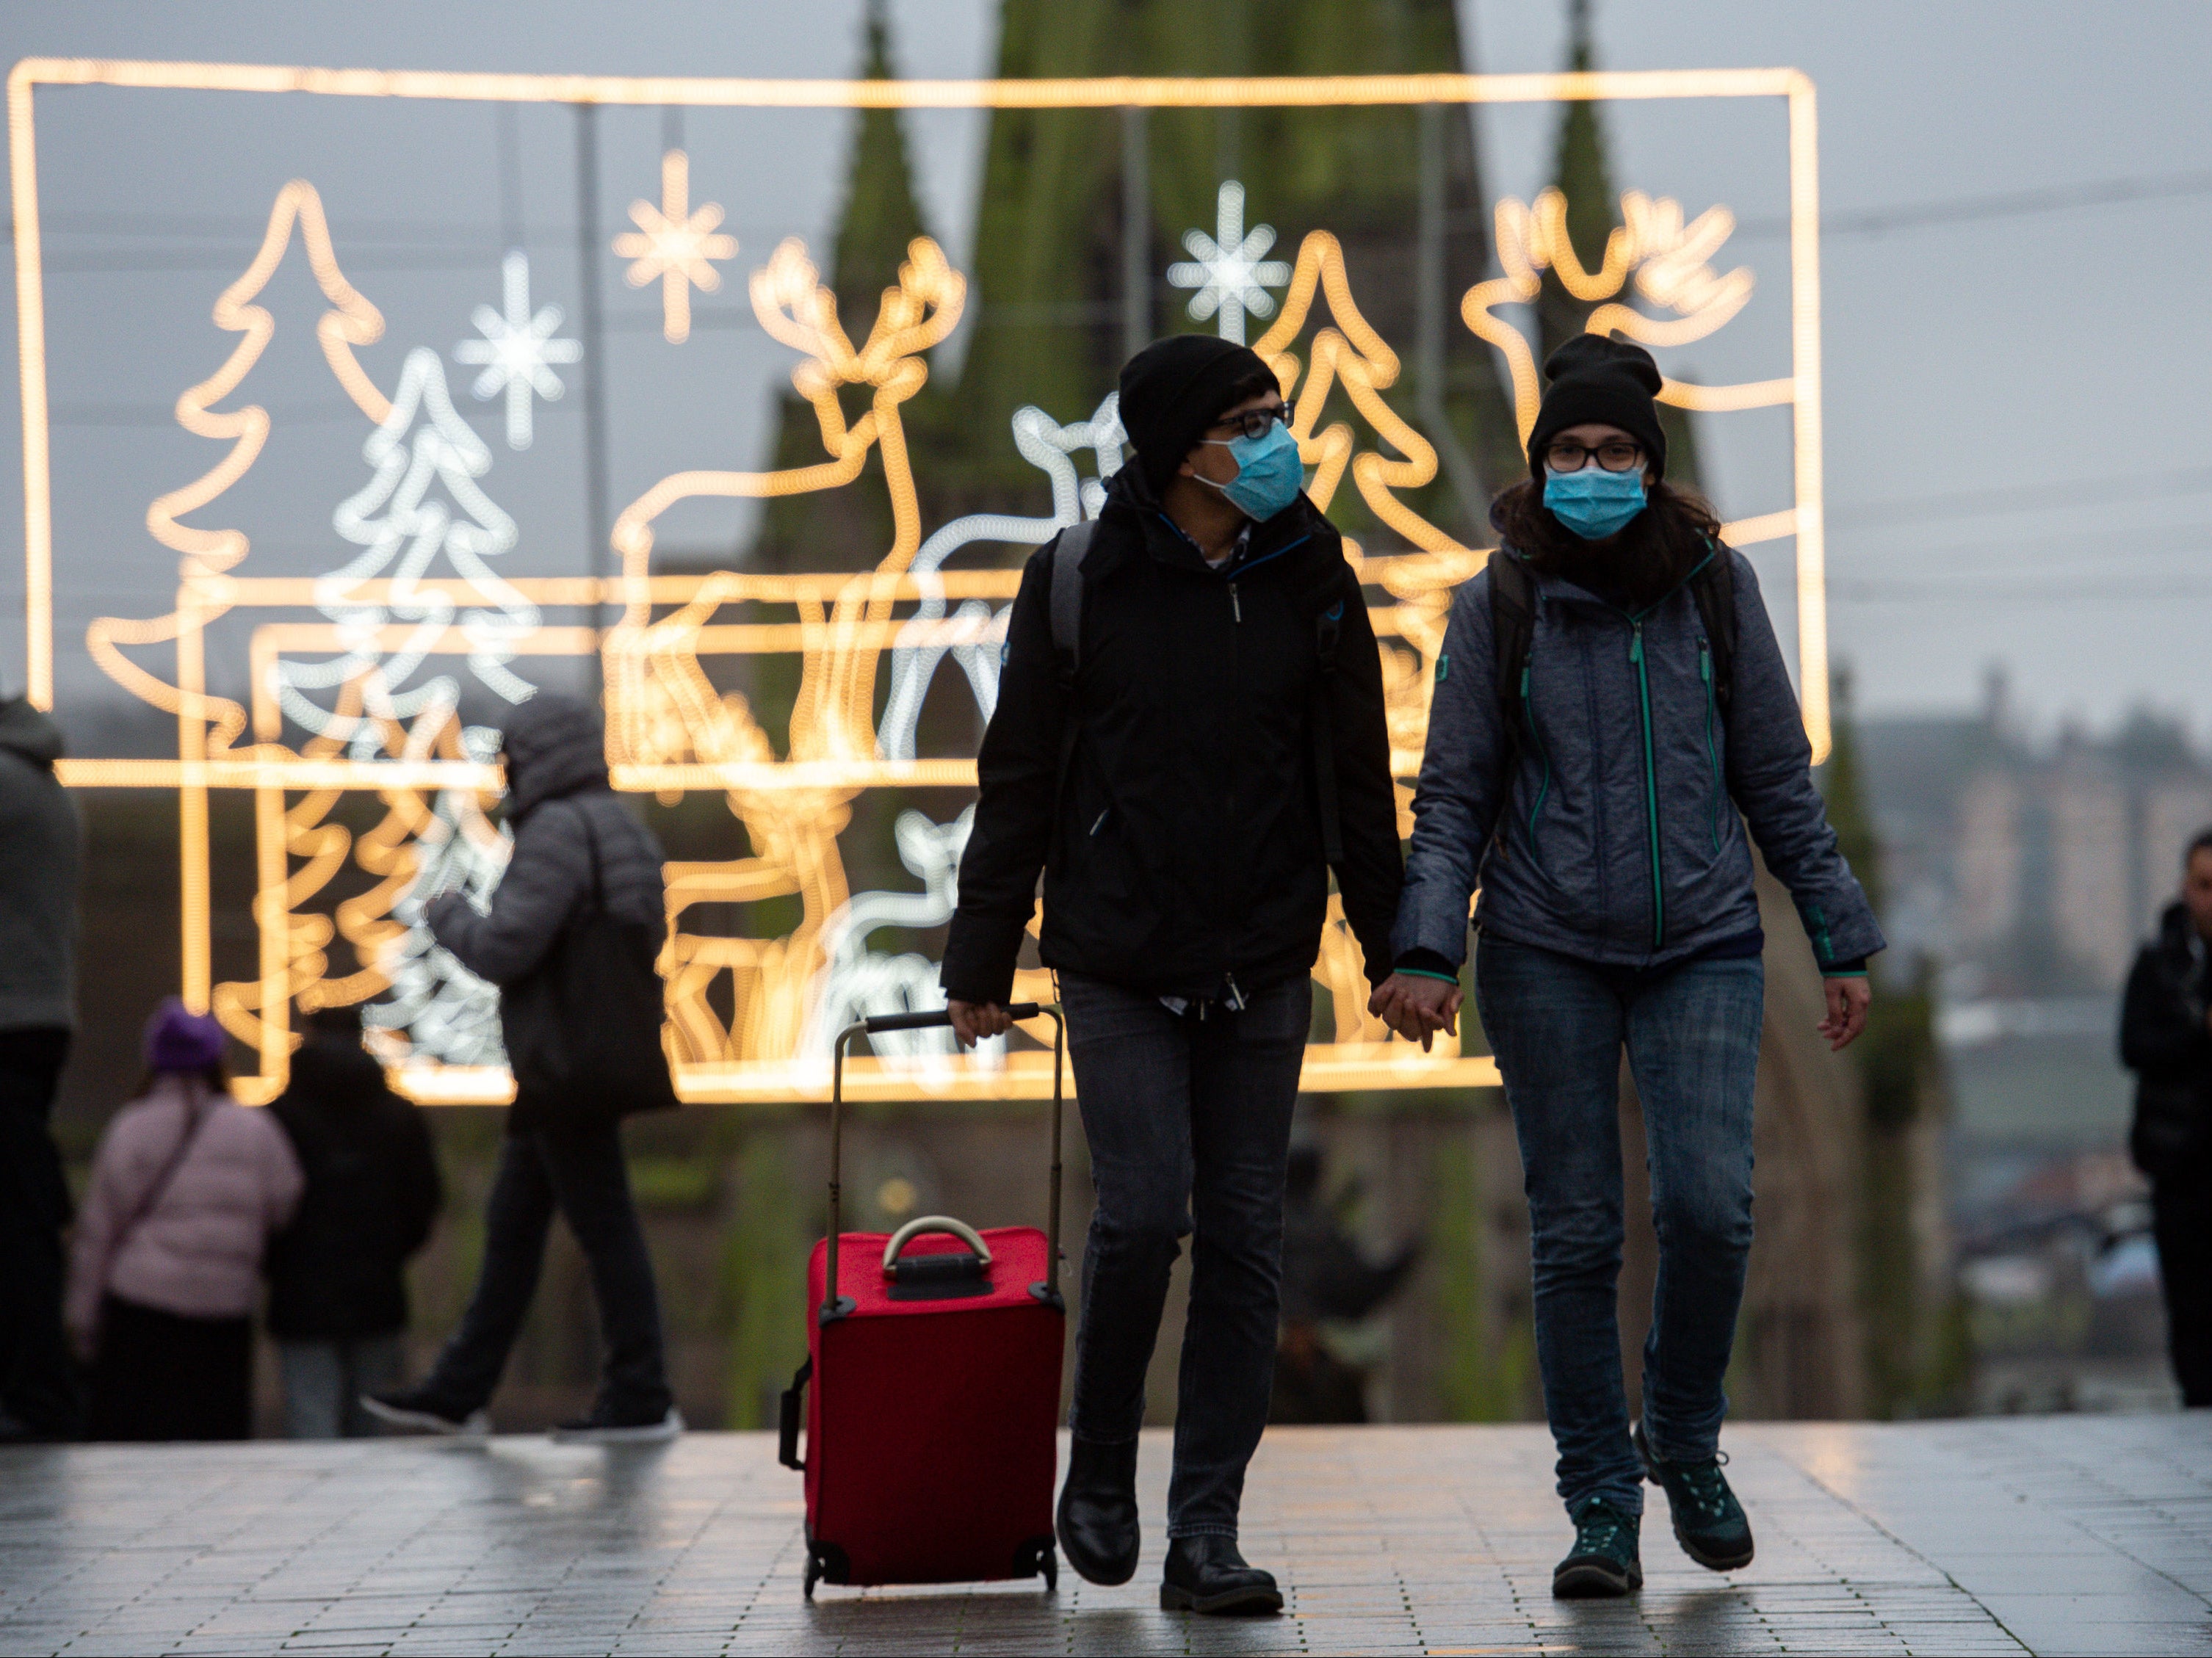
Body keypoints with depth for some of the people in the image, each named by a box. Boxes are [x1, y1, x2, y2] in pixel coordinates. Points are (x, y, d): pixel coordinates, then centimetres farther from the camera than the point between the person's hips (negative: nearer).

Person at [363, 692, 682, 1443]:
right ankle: (458, 1393, 19)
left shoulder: (557, 832, -15)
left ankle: (640, 1399, -3)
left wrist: (448, 915, -1)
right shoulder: (624, 829, 16)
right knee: (511, 1228, 14)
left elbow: (505, 947, -21)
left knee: (605, 1228, -6)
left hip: (564, 1069, -10)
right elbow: (642, 941, 20)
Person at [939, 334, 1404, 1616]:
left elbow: (1359, 781, 9)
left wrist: (1396, 952, 8)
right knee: (1142, 1215, -12)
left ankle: (1207, 1529, 6)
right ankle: (1101, 1473, 13)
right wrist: (981, 965, 2)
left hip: (1263, 972, 3)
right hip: (1119, 967, -2)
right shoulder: (1078, 585, -3)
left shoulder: (1311, 583, 4)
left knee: (1246, 1236, 0)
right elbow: (1020, 785, 2)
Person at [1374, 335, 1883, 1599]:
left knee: (1710, 1204, -15)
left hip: (1703, 945, 0)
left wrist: (1840, 940, 7)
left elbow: (1778, 780, 9)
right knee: (1576, 1234, -1)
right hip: (1548, 952, 0)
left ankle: (1686, 1441, 11)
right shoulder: (1499, 607, 2)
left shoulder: (1716, 588, 4)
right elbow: (1455, 799, 3)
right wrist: (1429, 948, -10)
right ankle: (1603, 1513, 9)